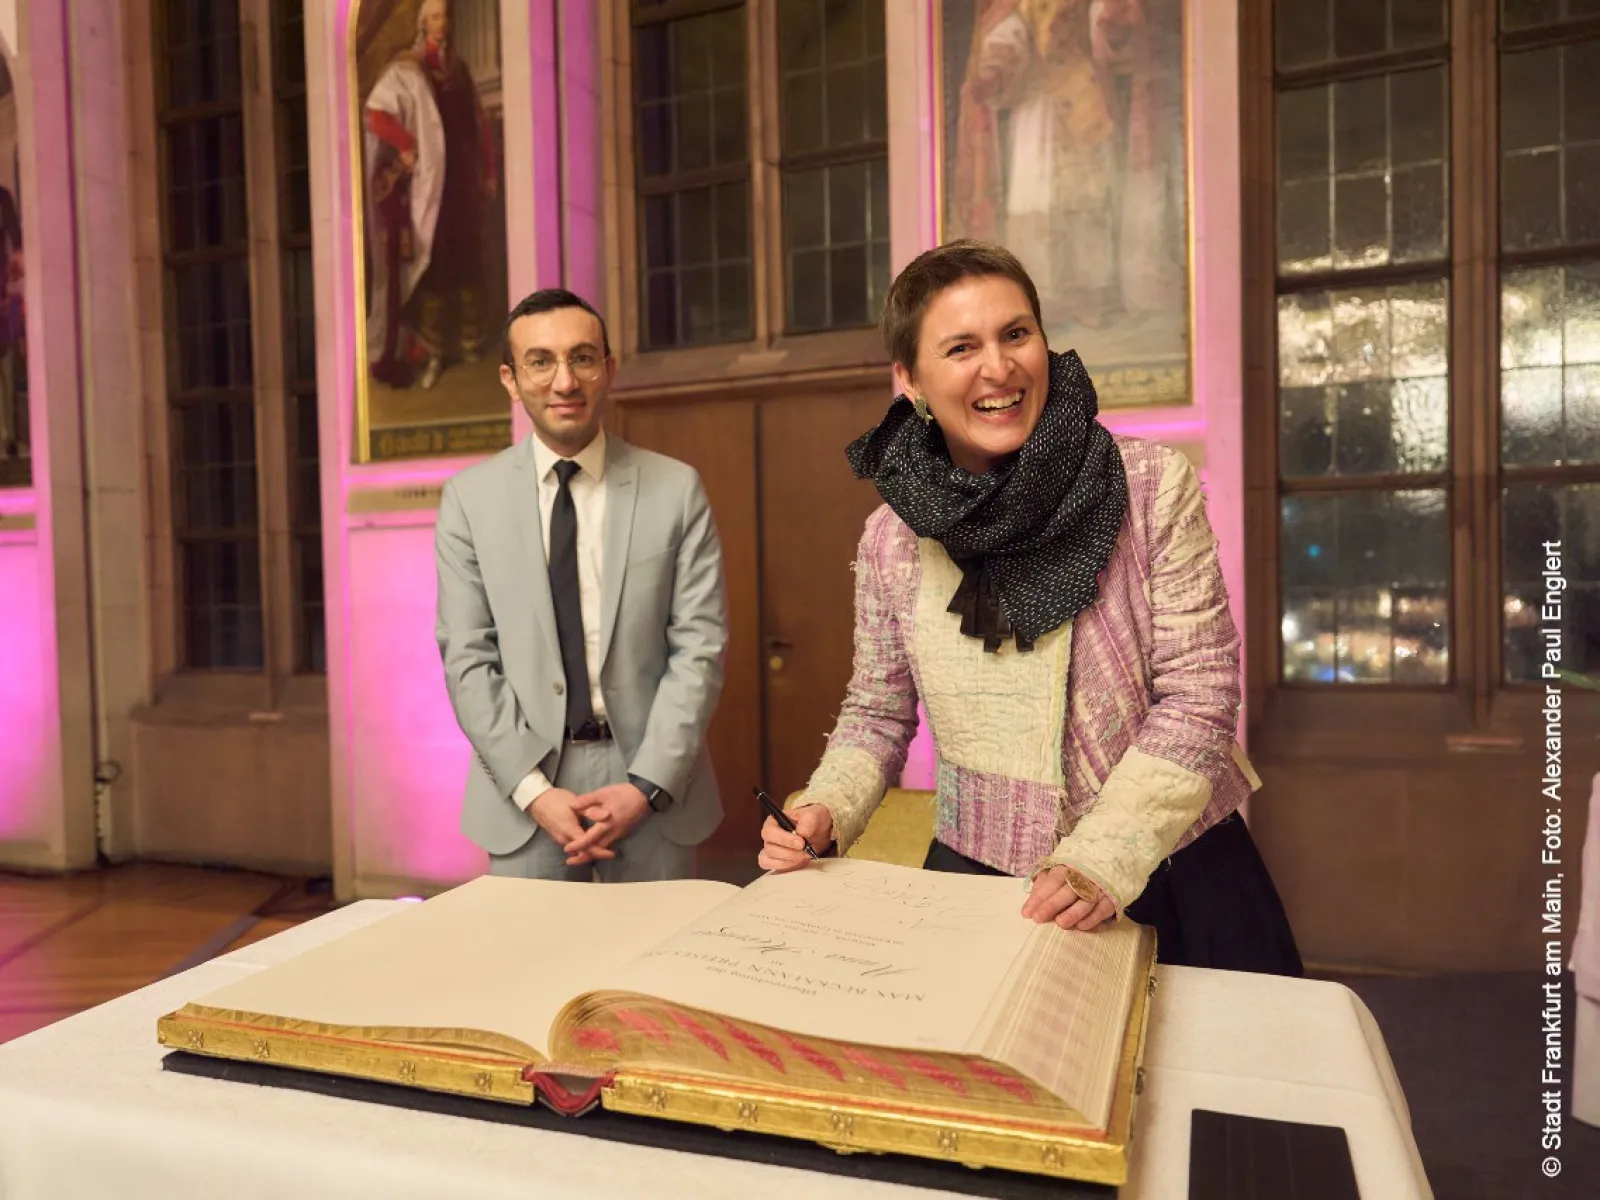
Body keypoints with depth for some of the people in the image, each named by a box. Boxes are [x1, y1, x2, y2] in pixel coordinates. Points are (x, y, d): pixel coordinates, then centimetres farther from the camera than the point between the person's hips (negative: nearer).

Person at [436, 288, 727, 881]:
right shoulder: (469, 497, 0)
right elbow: (467, 659, -2)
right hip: (524, 787, 0)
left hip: (654, 785, 0)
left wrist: (648, 784, -12)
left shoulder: (676, 489, -2)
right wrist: (534, 789, -10)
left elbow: (700, 648, -5)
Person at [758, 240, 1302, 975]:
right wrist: (824, 814, -13)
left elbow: (1197, 695, -13)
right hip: (977, 879, 2)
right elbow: (876, 713, 5)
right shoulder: (890, 541, -5)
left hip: (1166, 870, -1)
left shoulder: (1152, 487, -12)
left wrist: (1103, 861, -23)